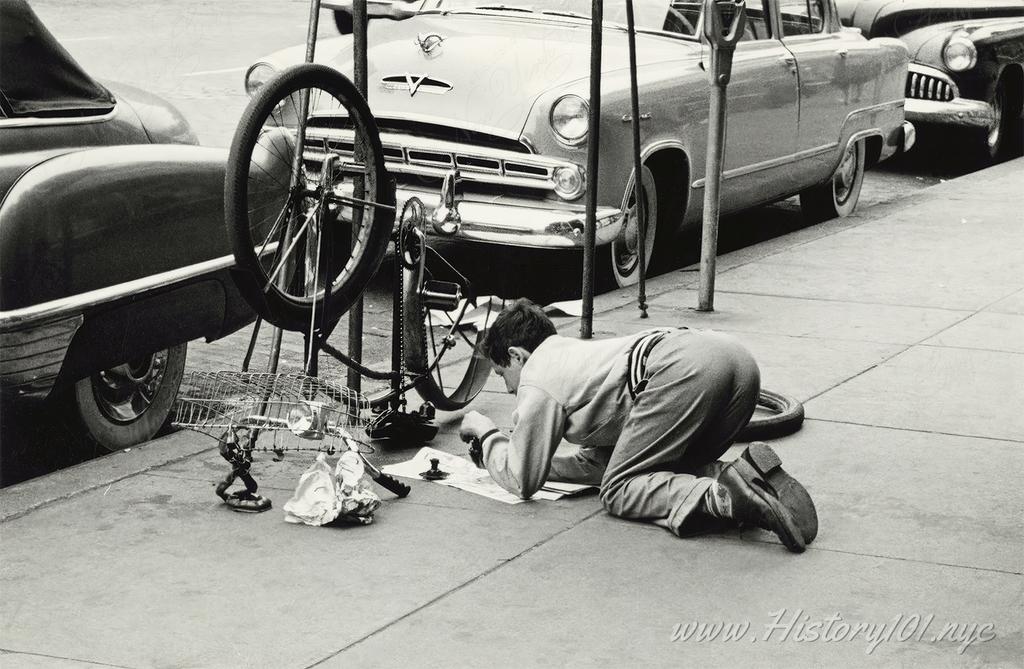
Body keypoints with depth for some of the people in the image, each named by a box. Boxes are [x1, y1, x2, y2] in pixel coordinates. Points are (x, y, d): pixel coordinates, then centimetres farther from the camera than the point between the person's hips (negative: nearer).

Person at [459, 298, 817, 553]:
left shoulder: (537, 383, 13)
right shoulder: (574, 353, 38)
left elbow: (521, 480, 17)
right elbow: (597, 461, 40)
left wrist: (487, 434, 33)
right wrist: (517, 452, 41)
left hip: (684, 370, -9)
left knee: (619, 491, 0)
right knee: (668, 470, 23)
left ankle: (721, 498, -26)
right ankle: (749, 473, -5)